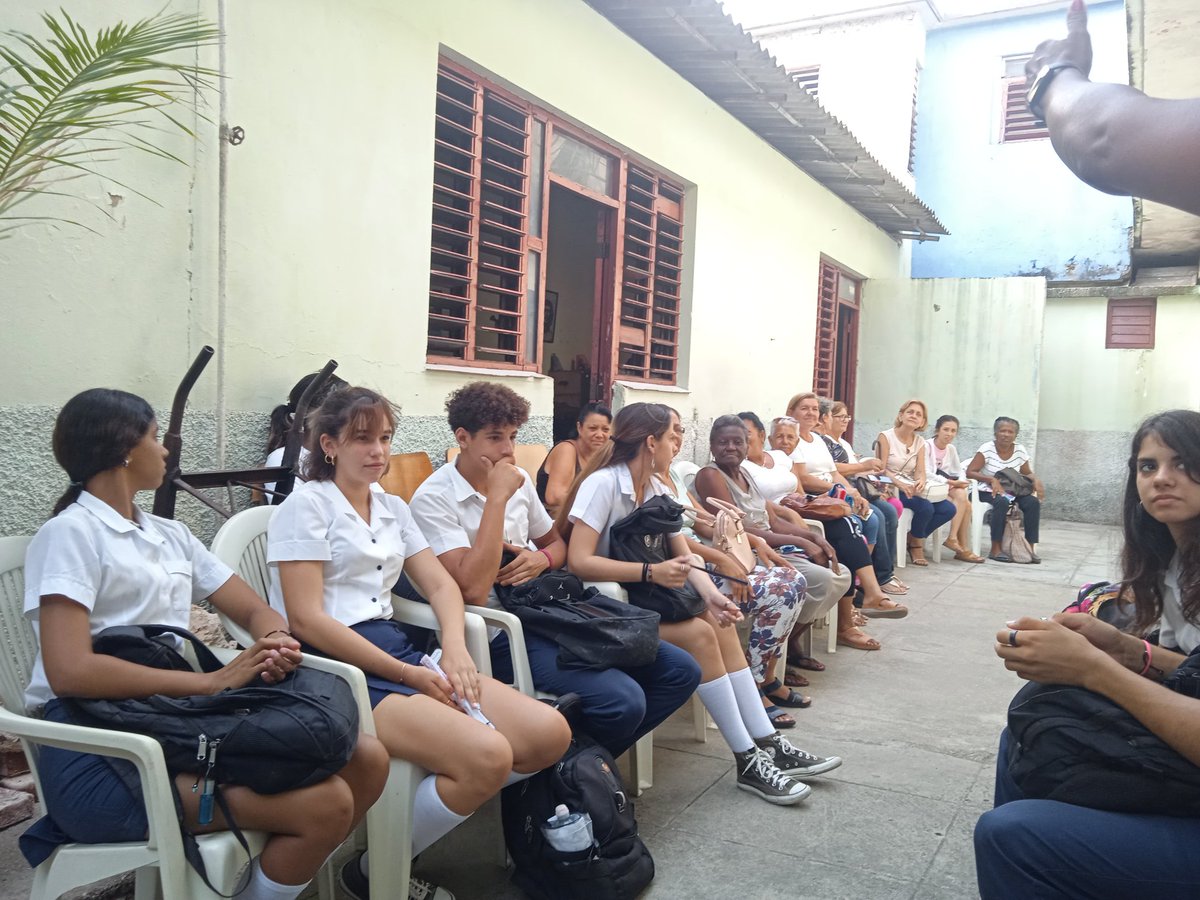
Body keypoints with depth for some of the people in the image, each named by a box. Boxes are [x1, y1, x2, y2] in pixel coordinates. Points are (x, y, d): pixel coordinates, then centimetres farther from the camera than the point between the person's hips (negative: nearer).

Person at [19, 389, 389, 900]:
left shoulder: (170, 535, 18)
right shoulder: (70, 534, -6)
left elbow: (257, 613, 16)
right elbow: (69, 671, -20)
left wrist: (276, 644, -8)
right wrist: (214, 681, -19)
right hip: (97, 751, -7)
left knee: (366, 760, -10)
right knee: (325, 804, -24)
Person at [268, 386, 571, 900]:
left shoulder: (393, 509, 18)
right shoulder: (308, 505, -3)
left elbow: (441, 585, 13)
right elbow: (306, 619, -13)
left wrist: (454, 647, -10)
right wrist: (407, 675, -16)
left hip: (397, 652, 7)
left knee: (550, 733, -11)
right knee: (488, 757, -28)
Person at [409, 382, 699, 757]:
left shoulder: (519, 479, 10)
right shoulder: (433, 499, -10)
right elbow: (473, 589, -22)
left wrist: (542, 558, -1)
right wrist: (497, 498, -19)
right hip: (500, 633, -7)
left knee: (681, 670, -1)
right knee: (622, 699, -27)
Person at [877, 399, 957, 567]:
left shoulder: (920, 442, 11)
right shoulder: (885, 437, -6)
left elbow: (920, 472, 1)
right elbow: (881, 470, -12)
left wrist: (921, 482, -24)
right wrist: (901, 485, -28)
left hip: (911, 488, 6)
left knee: (949, 509, -12)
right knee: (925, 507, -29)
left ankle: (914, 538, 5)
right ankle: (916, 543, -1)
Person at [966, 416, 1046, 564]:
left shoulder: (1020, 451, 1)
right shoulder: (987, 449, -12)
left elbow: (1027, 474, 13)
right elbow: (969, 472, -18)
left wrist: (1035, 479, -12)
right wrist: (992, 480, -31)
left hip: (1011, 491, 5)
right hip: (987, 492, -5)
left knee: (1033, 502, -21)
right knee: (1002, 502, -35)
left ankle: (1031, 546, -12)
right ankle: (995, 549, -27)